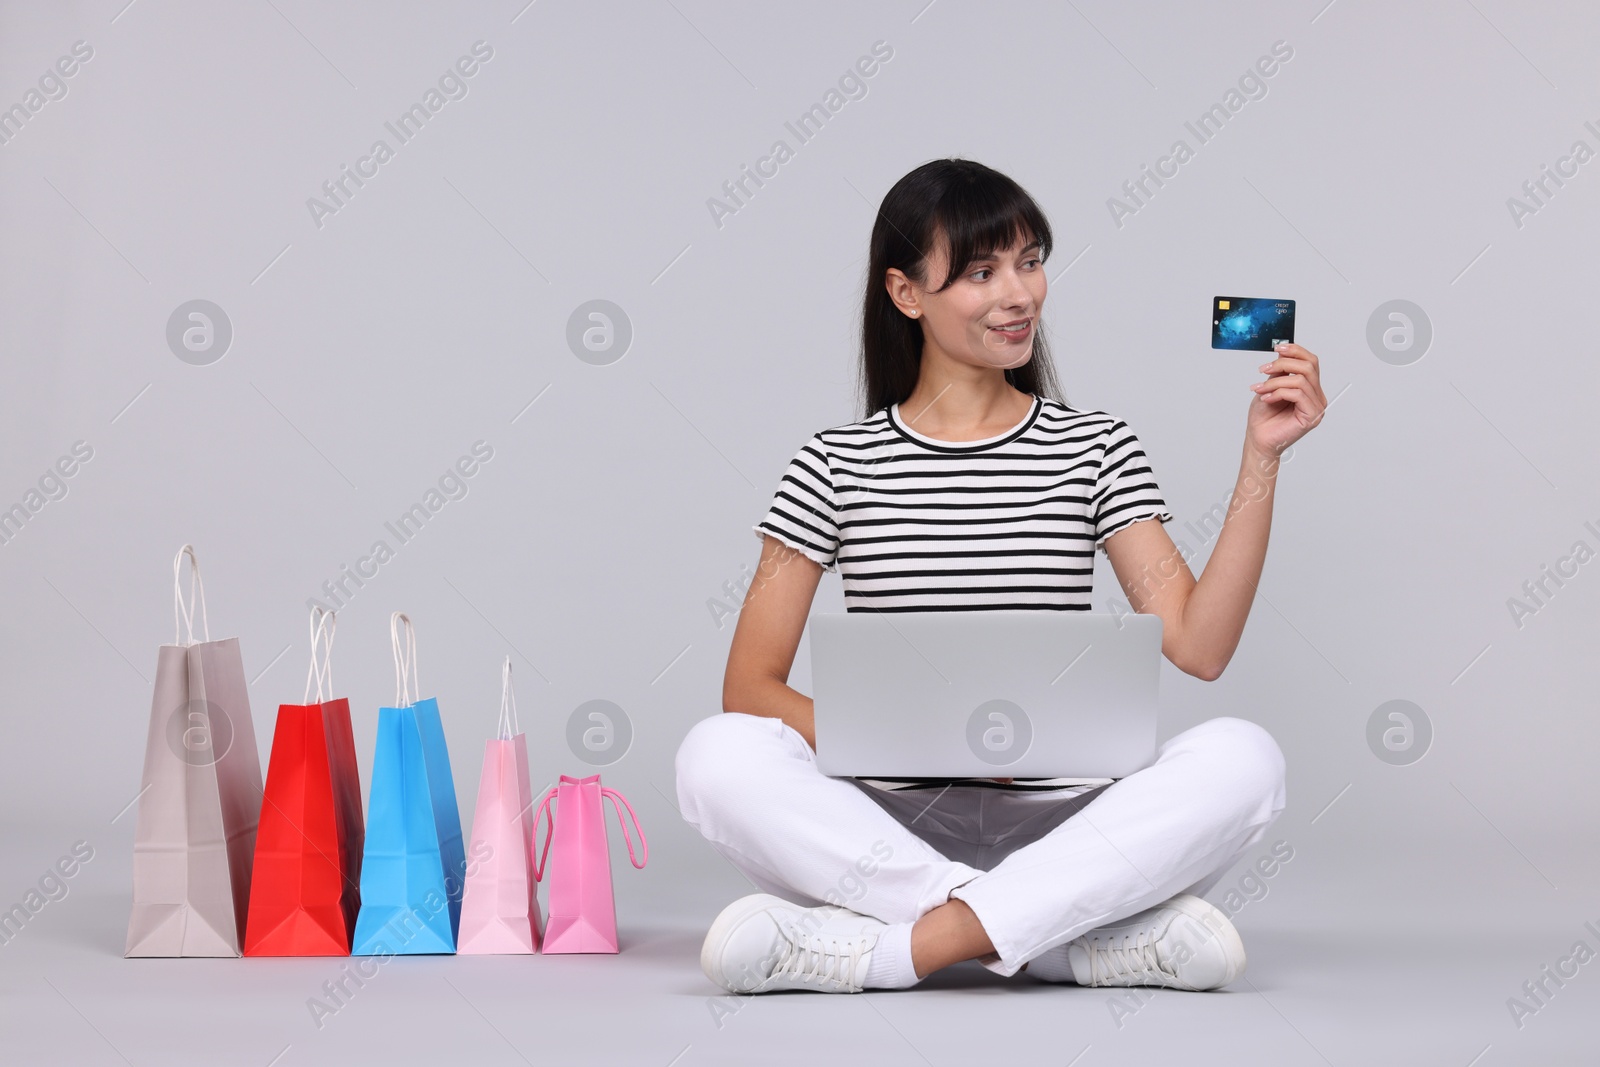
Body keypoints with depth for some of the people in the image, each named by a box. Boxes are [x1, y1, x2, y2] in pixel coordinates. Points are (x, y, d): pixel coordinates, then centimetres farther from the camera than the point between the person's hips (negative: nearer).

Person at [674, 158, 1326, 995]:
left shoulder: (1094, 448, 12)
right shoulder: (838, 466, 9)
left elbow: (1197, 646, 0)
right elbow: (751, 686, 3)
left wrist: (1261, 459, -6)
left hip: (1054, 822, 1)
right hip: (887, 823, -1)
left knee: (1241, 756, -27)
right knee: (718, 755, -30)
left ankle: (907, 944, -33)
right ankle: (1093, 936, -32)